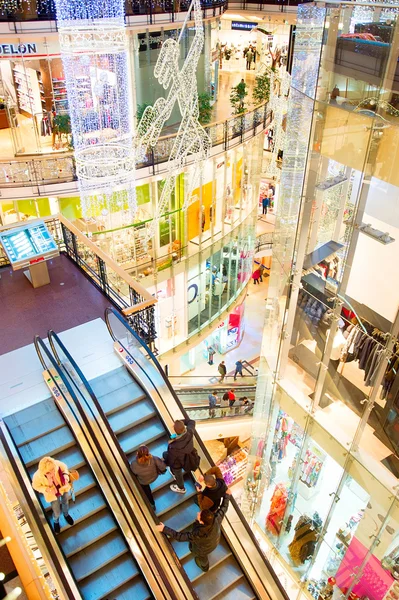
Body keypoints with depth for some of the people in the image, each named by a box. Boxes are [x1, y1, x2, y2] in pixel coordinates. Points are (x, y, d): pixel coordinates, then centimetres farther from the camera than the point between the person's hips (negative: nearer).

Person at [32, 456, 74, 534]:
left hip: (64, 488, 2)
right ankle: (56, 521, 58)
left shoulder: (57, 464, -38)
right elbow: (36, 486, -16)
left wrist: (66, 476, -32)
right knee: (57, 512, 19)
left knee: (65, 503, 31)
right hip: (53, 494, -2)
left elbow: (64, 468, -13)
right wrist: (47, 489, -32)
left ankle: (66, 514, 67)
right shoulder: (38, 476, -39)